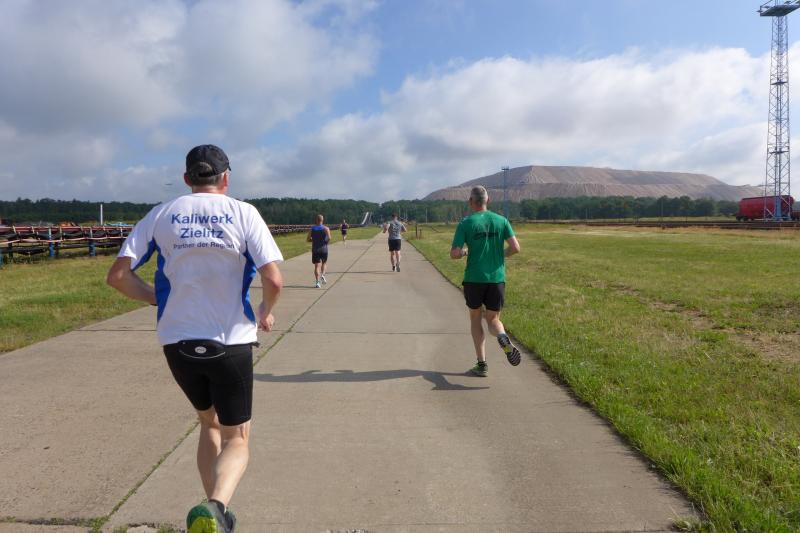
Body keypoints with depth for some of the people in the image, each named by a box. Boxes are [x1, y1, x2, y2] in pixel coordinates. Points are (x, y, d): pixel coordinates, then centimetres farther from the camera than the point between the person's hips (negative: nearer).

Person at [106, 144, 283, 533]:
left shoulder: (161, 215, 2)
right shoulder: (244, 214, -5)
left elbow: (118, 275, -2)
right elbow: (273, 280, -15)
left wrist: (158, 299, 13)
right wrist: (265, 311, 5)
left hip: (177, 342, 3)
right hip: (230, 342, -3)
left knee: (209, 423, 26)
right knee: (236, 439, 11)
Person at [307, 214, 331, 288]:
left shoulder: (312, 229, 4)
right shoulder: (326, 228, -3)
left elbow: (308, 239, 1)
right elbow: (329, 238, -18)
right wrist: (326, 242, 2)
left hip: (315, 249, 1)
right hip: (324, 249, -1)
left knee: (317, 265, 0)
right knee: (324, 263, 21)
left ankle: (317, 281, -12)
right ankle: (322, 275, -2)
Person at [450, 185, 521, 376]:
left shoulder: (465, 223, -6)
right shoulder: (501, 220, 2)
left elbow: (454, 254, -12)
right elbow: (515, 247, -5)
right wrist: (500, 255, 13)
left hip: (474, 279, -2)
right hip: (497, 278, 2)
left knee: (475, 319, 15)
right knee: (493, 319, 15)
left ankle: (482, 364, 14)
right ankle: (503, 338, -20)